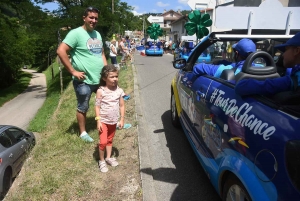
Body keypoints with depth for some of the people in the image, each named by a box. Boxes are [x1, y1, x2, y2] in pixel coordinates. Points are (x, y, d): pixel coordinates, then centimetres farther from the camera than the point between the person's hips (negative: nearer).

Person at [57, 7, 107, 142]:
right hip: (84, 81, -7)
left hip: (100, 79, 8)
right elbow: (61, 51, -19)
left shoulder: (97, 34, 12)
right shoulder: (76, 33, -12)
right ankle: (83, 132, 27)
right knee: (83, 108, 9)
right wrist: (73, 71, -19)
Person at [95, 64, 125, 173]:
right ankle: (102, 161, 16)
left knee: (110, 140, 19)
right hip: (104, 121, -4)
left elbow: (122, 105, 2)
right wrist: (98, 121, -16)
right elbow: (97, 106, -12)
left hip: (114, 121, 4)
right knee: (103, 142, -6)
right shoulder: (101, 91, -15)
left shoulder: (119, 90, -5)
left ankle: (108, 157, 37)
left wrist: (122, 119, 0)